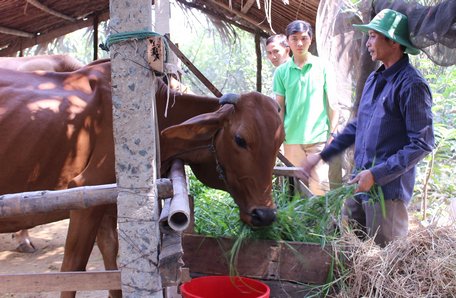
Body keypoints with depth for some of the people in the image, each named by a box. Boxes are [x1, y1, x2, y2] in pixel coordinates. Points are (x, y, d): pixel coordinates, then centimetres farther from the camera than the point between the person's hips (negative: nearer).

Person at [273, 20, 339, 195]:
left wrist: (333, 133, -3)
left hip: (318, 137, -2)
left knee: (319, 184, -6)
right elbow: (279, 106, 8)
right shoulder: (281, 71, 4)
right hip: (292, 138, 2)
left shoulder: (322, 67, 0)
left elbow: (332, 103, 2)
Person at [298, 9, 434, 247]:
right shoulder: (374, 79, 11)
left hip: (388, 189, -8)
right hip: (360, 184, 8)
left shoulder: (411, 84, -14)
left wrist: (376, 175, -20)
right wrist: (321, 156, 18)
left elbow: (422, 144, -16)